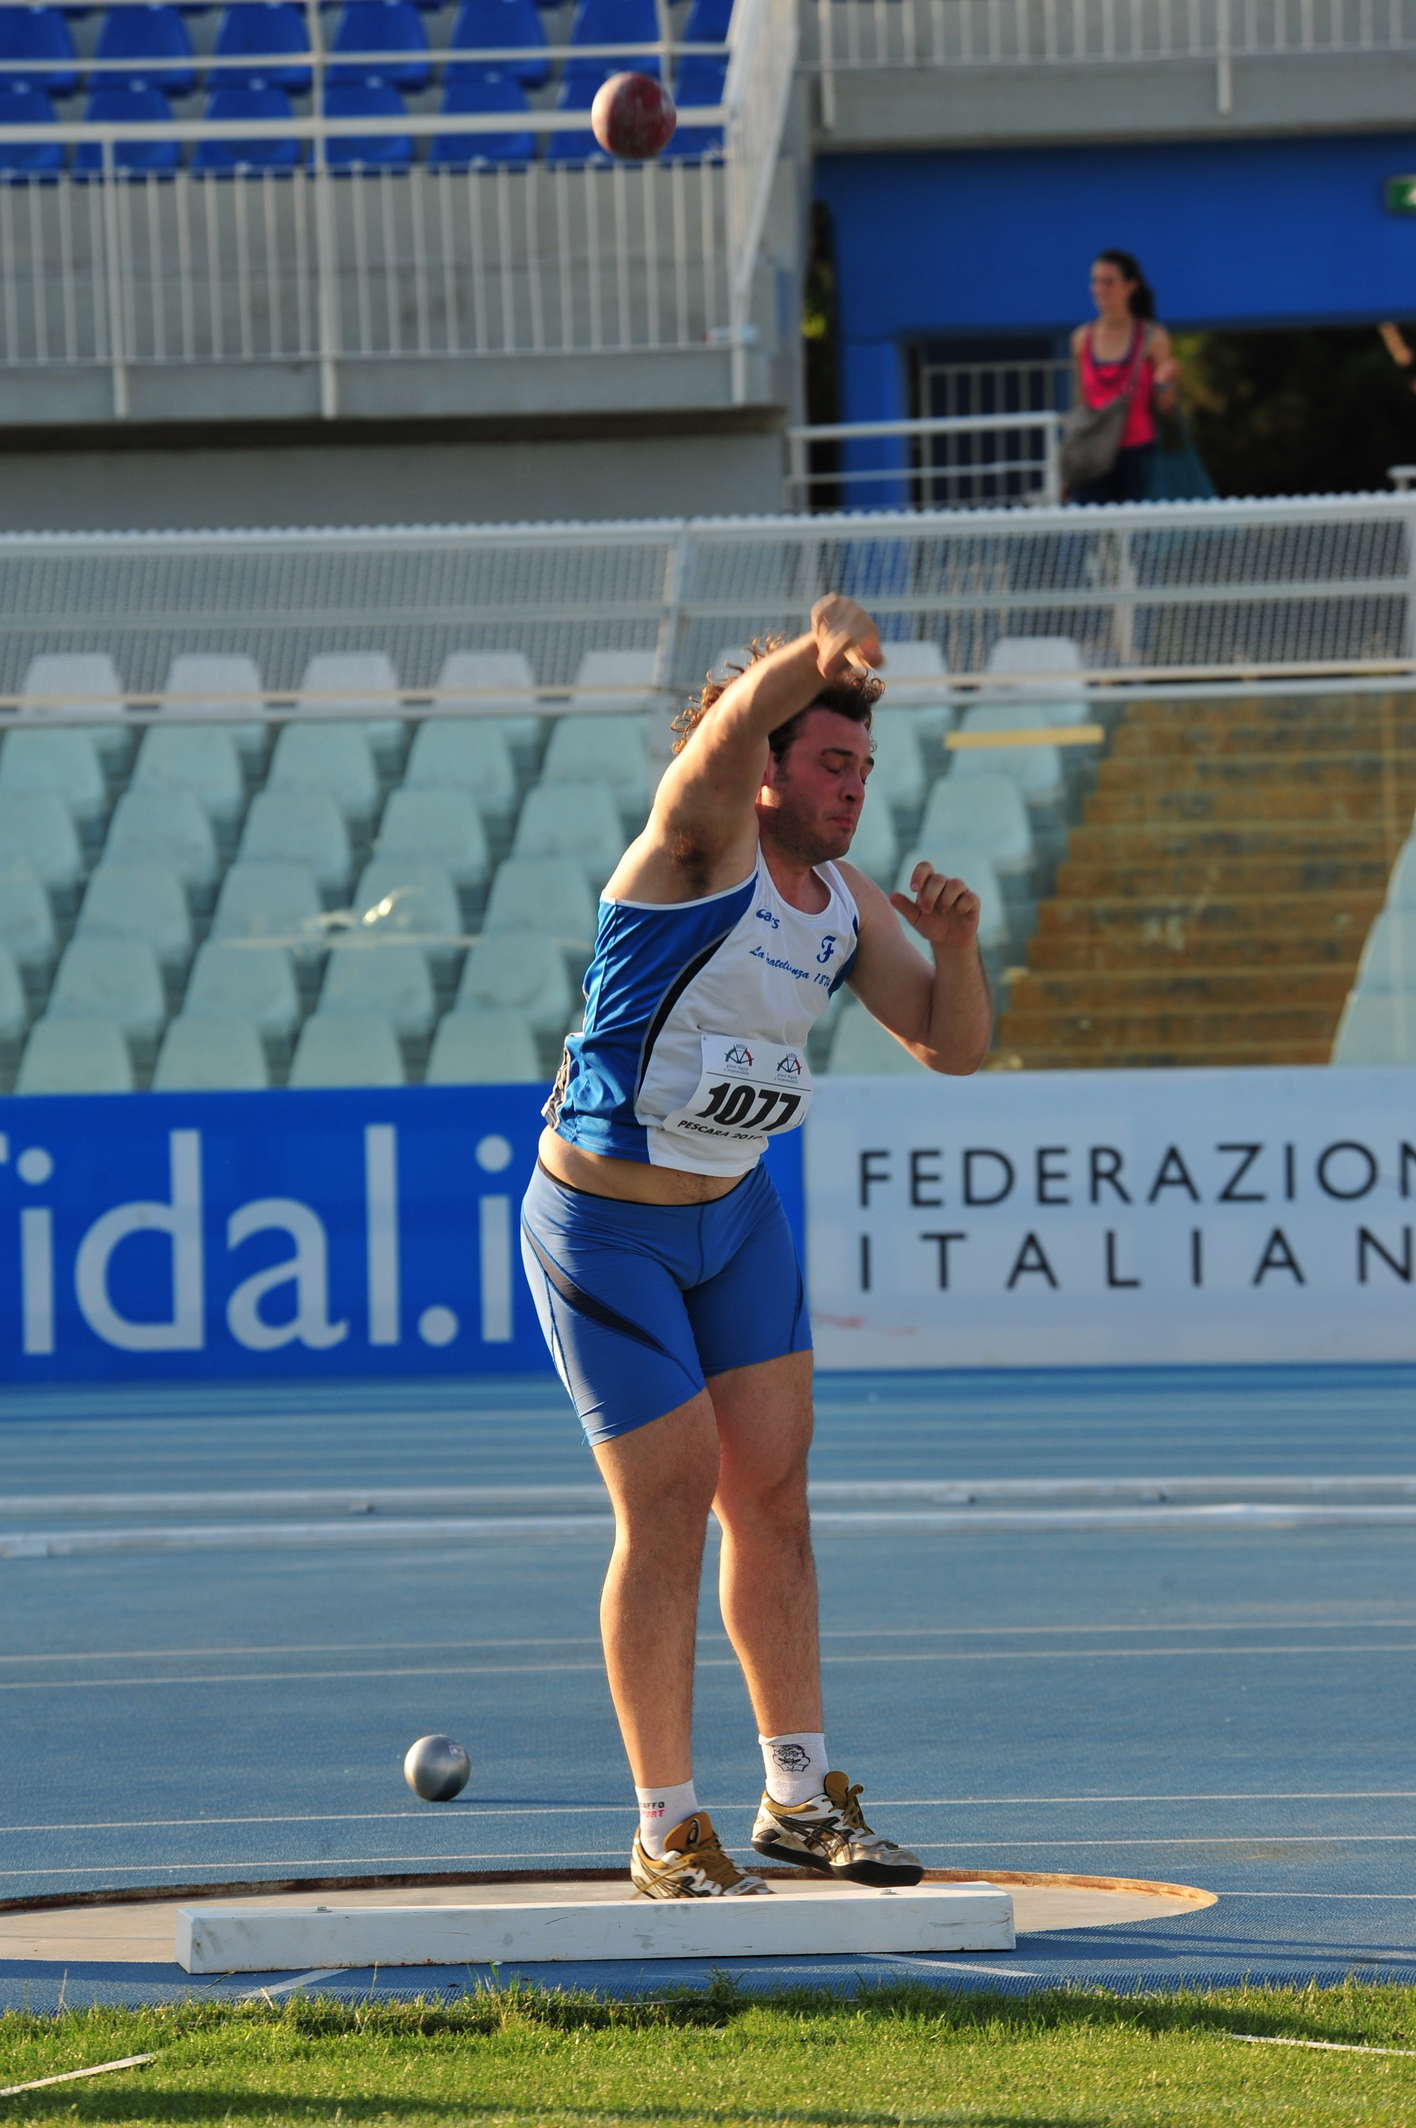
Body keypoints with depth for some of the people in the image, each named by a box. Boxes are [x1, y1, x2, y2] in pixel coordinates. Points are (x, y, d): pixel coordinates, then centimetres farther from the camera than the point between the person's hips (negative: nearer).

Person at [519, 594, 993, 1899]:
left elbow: (955, 1047, 6)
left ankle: (802, 1796, 20)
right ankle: (668, 1833, 3)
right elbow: (733, 726, -38)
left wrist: (956, 946, -15)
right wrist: (816, 654, -59)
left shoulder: (847, 907, 3)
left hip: (737, 1216, 7)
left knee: (773, 1495, 8)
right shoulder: (701, 843, -18)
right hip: (606, 1228, -7)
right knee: (669, 1507, -6)